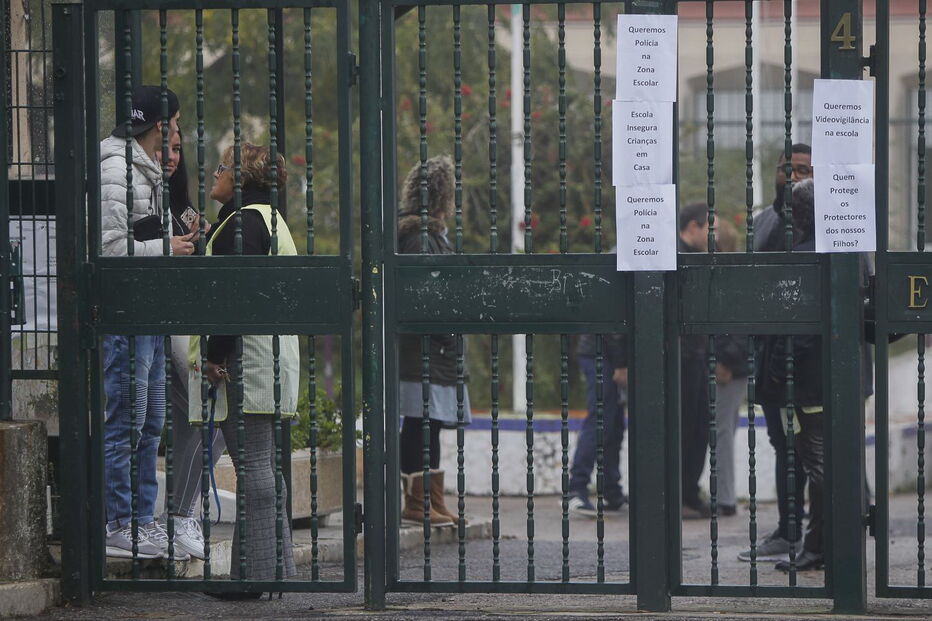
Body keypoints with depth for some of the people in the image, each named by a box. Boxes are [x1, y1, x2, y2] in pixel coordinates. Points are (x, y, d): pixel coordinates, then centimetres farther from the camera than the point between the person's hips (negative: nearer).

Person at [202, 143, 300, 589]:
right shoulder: (269, 218, 21)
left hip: (247, 361, -11)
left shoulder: (244, 221, -12)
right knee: (263, 466, 13)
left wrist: (216, 354, -18)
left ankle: (256, 572, -11)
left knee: (253, 468, -10)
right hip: (273, 355, 11)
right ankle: (276, 568, 15)